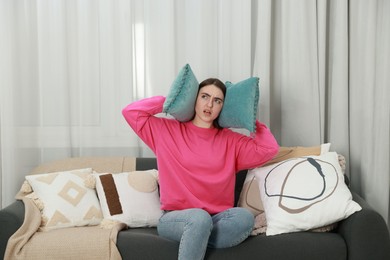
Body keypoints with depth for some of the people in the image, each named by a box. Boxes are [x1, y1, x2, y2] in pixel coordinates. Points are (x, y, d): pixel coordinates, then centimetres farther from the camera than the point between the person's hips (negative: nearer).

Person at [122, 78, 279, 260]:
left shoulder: (231, 140, 11)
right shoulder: (167, 130, 6)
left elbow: (269, 149, 4)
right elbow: (131, 112, 1)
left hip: (216, 221, 3)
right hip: (175, 219, -2)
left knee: (244, 217, -30)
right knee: (200, 217, -38)